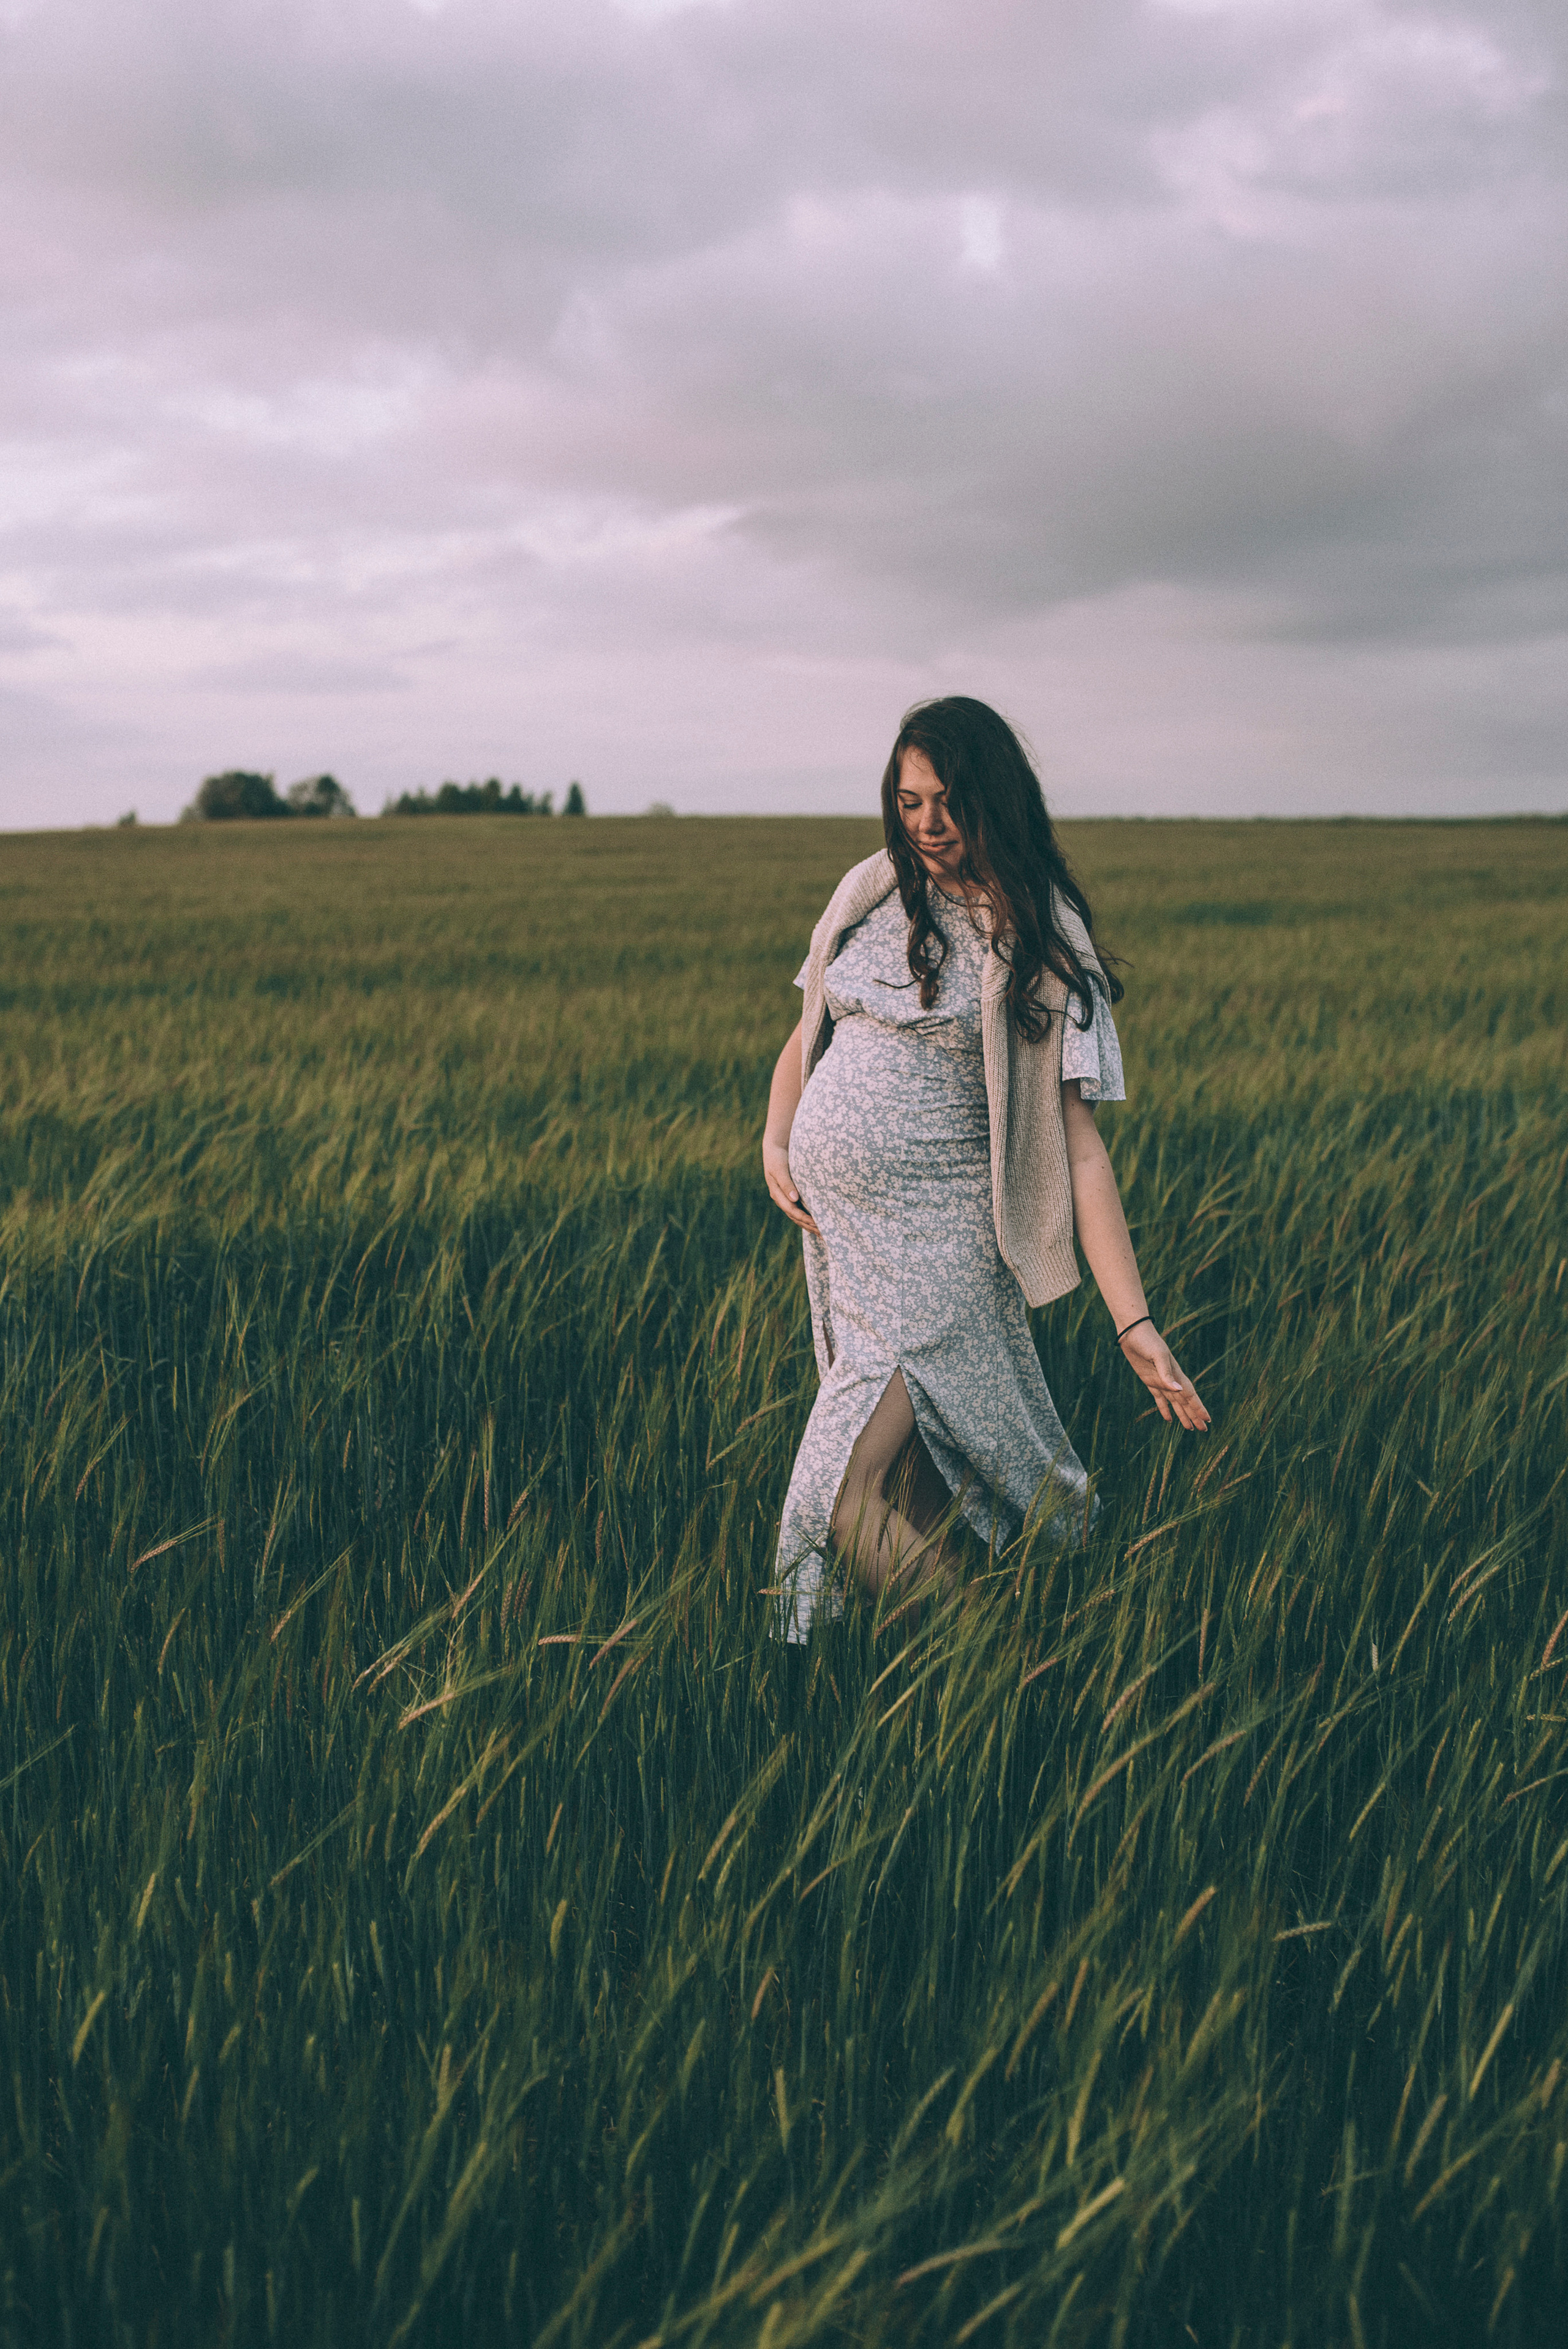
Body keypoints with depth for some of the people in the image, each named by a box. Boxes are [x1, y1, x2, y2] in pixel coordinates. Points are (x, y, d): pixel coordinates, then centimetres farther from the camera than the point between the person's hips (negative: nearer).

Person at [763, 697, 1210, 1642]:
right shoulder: (872, 892, 6)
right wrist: (775, 1143, 3)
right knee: (907, 1472, 14)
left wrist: (1135, 1322, -17)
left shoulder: (1042, 941, -8)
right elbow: (808, 1031, 21)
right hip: (832, 1212, 5)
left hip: (936, 1238, -5)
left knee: (845, 1499, -13)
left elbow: (1078, 1140, -12)